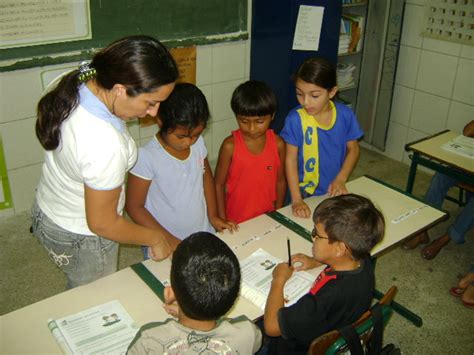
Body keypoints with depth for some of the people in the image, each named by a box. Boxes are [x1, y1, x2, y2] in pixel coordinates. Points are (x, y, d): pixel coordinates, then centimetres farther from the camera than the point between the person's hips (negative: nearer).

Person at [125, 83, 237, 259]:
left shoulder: (198, 144, -6)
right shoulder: (146, 157, -21)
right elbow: (134, 207, -15)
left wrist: (213, 216, 5)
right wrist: (170, 241, -18)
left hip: (204, 238, 5)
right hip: (166, 248, -4)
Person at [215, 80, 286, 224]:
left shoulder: (278, 144, -8)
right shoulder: (230, 146, -15)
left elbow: (280, 181, 3)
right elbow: (219, 184, -8)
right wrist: (223, 221, -8)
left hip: (267, 218, 2)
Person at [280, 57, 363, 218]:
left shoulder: (345, 115, -11)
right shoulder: (295, 119, -19)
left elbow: (353, 149, 2)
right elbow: (290, 159, -16)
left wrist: (340, 179, -10)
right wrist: (296, 200, -19)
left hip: (334, 191, 3)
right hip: (304, 193, -3)